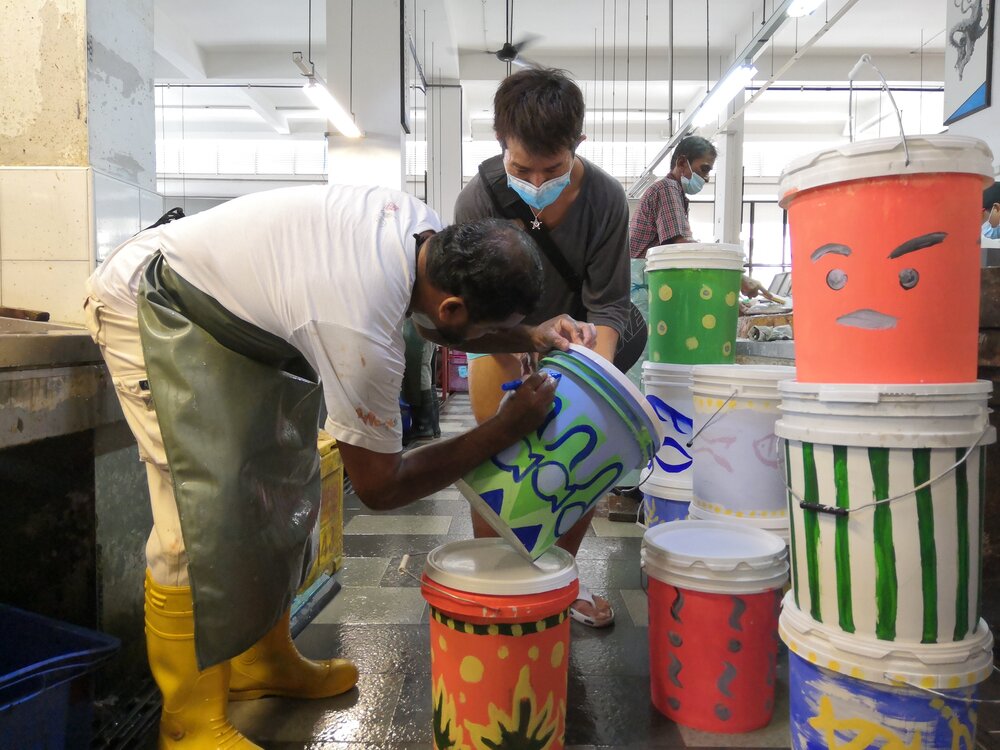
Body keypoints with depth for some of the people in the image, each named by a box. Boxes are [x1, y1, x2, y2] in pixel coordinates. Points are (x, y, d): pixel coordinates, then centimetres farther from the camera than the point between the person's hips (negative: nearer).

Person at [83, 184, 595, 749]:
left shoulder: (425, 226, -15)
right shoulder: (362, 331, -38)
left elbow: (440, 321, 8)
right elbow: (380, 487, -24)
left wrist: (530, 338, -9)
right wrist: (507, 428, -23)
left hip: (229, 304, 9)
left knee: (283, 494, 9)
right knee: (205, 517, -15)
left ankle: (263, 662, 26)